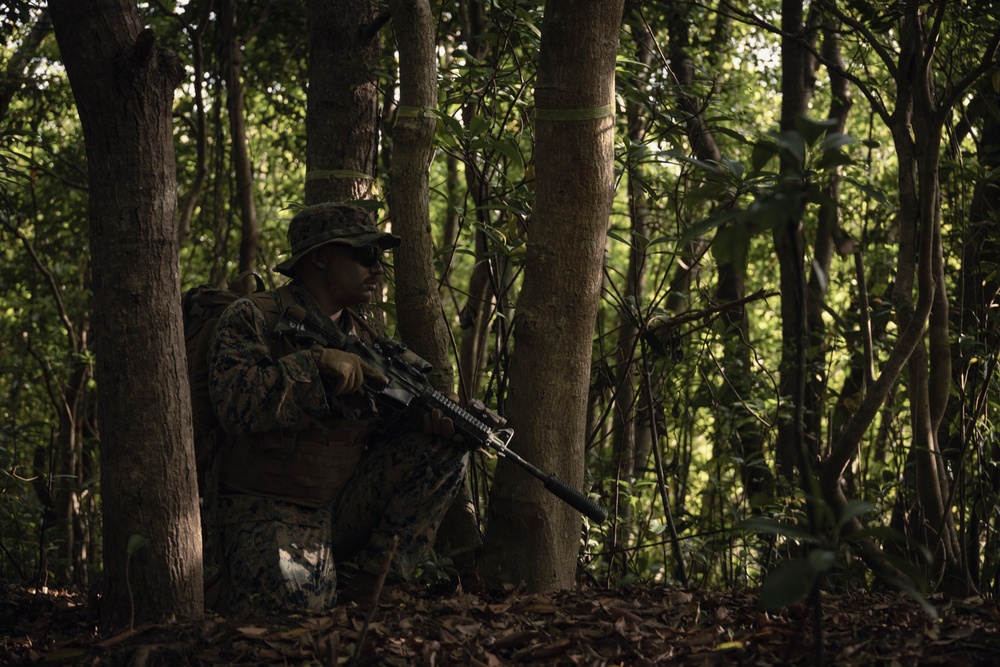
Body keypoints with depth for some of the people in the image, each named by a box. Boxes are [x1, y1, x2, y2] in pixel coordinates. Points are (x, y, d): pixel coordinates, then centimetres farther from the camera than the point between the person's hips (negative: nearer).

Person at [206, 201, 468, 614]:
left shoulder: (362, 337, 15)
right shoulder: (251, 320, -7)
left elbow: (381, 417, 14)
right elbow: (235, 403, -23)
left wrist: (424, 416, -9)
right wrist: (316, 363, -28)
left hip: (345, 507, 7)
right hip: (270, 512, -7)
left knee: (442, 450, -8)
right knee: (297, 602, -35)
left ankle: (369, 580, -7)